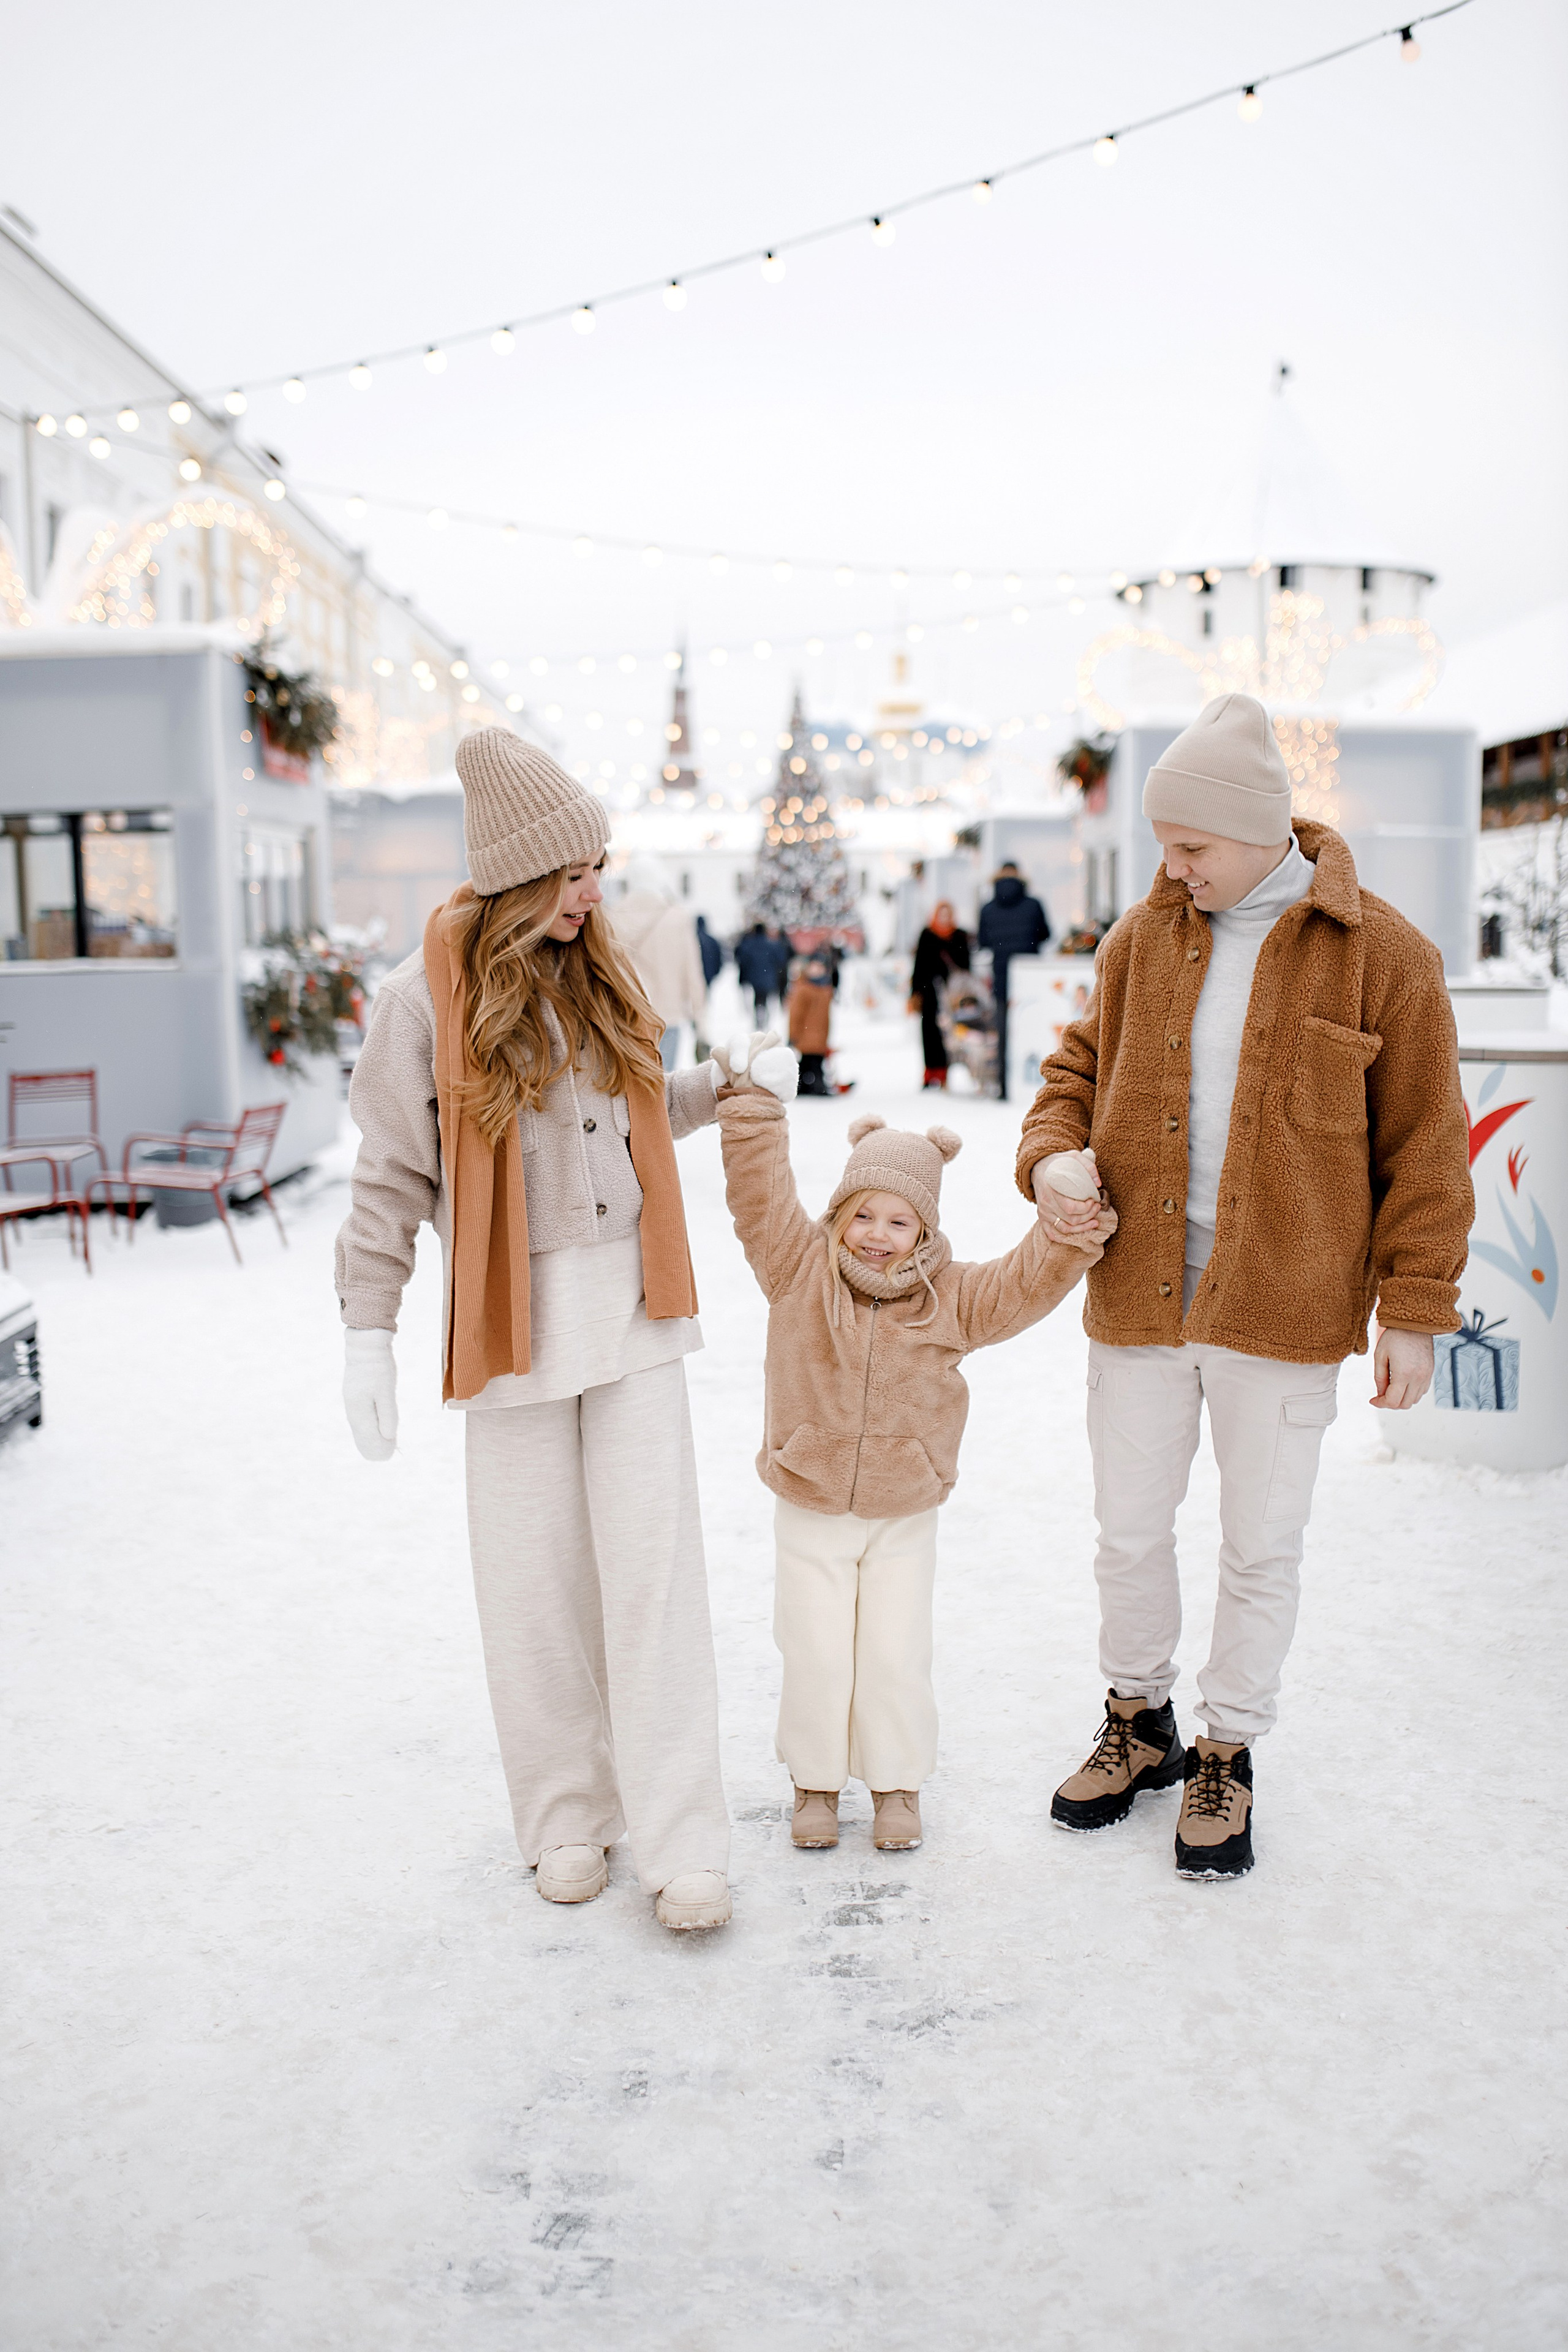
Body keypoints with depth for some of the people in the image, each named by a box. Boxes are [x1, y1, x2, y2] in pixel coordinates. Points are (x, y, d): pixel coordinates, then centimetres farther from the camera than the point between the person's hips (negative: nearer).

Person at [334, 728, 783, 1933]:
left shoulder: (601, 975, 9)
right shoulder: (426, 997, -7)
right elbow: (391, 1177, -4)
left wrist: (729, 1083, 7)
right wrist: (370, 1332, -8)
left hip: (632, 1304, 4)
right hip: (513, 1314, -3)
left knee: (655, 1566, 0)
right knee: (537, 1577, 6)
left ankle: (680, 1840, 6)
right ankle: (567, 1817, 23)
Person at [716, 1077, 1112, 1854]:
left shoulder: (953, 1299, -6)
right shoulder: (799, 1272, -10)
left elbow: (1028, 1281, -13)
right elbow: (761, 1193, -18)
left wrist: (1071, 1228, -28)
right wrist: (749, 1102, -26)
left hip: (905, 1516, 1)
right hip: (809, 1510, 0)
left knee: (896, 1658, 5)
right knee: (816, 1657, 5)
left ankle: (898, 1782, 27)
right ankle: (816, 1780, 27)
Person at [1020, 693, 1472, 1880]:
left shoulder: (1382, 954, -7)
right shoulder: (1143, 938, 4)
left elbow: (1425, 1144, -4)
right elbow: (1079, 1070, 14)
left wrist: (1413, 1306, -5)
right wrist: (1053, 1155, -8)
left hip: (1283, 1313, -3)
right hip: (1137, 1294, 4)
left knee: (1262, 1549, 10)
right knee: (1131, 1535, 14)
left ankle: (1227, 1755, 30)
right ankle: (1139, 1722, 37)